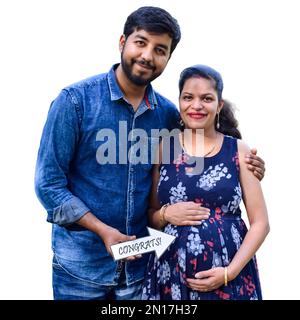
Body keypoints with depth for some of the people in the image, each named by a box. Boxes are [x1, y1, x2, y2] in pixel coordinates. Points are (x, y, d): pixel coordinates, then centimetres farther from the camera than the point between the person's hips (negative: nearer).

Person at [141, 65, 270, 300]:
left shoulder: (238, 150, -1)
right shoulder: (163, 148, 1)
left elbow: (260, 223, -1)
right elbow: (150, 216, 9)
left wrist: (230, 272, -11)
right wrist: (165, 214, -12)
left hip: (230, 277, -1)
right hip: (171, 274, 1)